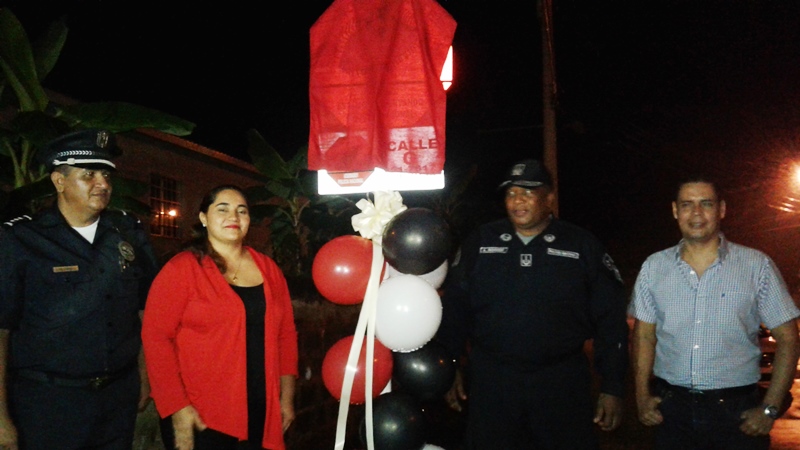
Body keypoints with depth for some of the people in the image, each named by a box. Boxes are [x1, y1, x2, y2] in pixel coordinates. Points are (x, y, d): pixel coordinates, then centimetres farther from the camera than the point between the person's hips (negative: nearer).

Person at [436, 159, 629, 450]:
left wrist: (612, 388, -2)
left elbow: (610, 319, 0)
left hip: (562, 384, -1)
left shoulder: (583, 246, 1)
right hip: (490, 381, 1)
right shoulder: (480, 242, 4)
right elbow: (455, 307, 7)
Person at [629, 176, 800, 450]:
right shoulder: (654, 267, 2)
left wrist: (770, 409, -6)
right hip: (671, 408, 2)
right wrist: (642, 395, 1)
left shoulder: (756, 266, -4)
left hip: (735, 408, -1)